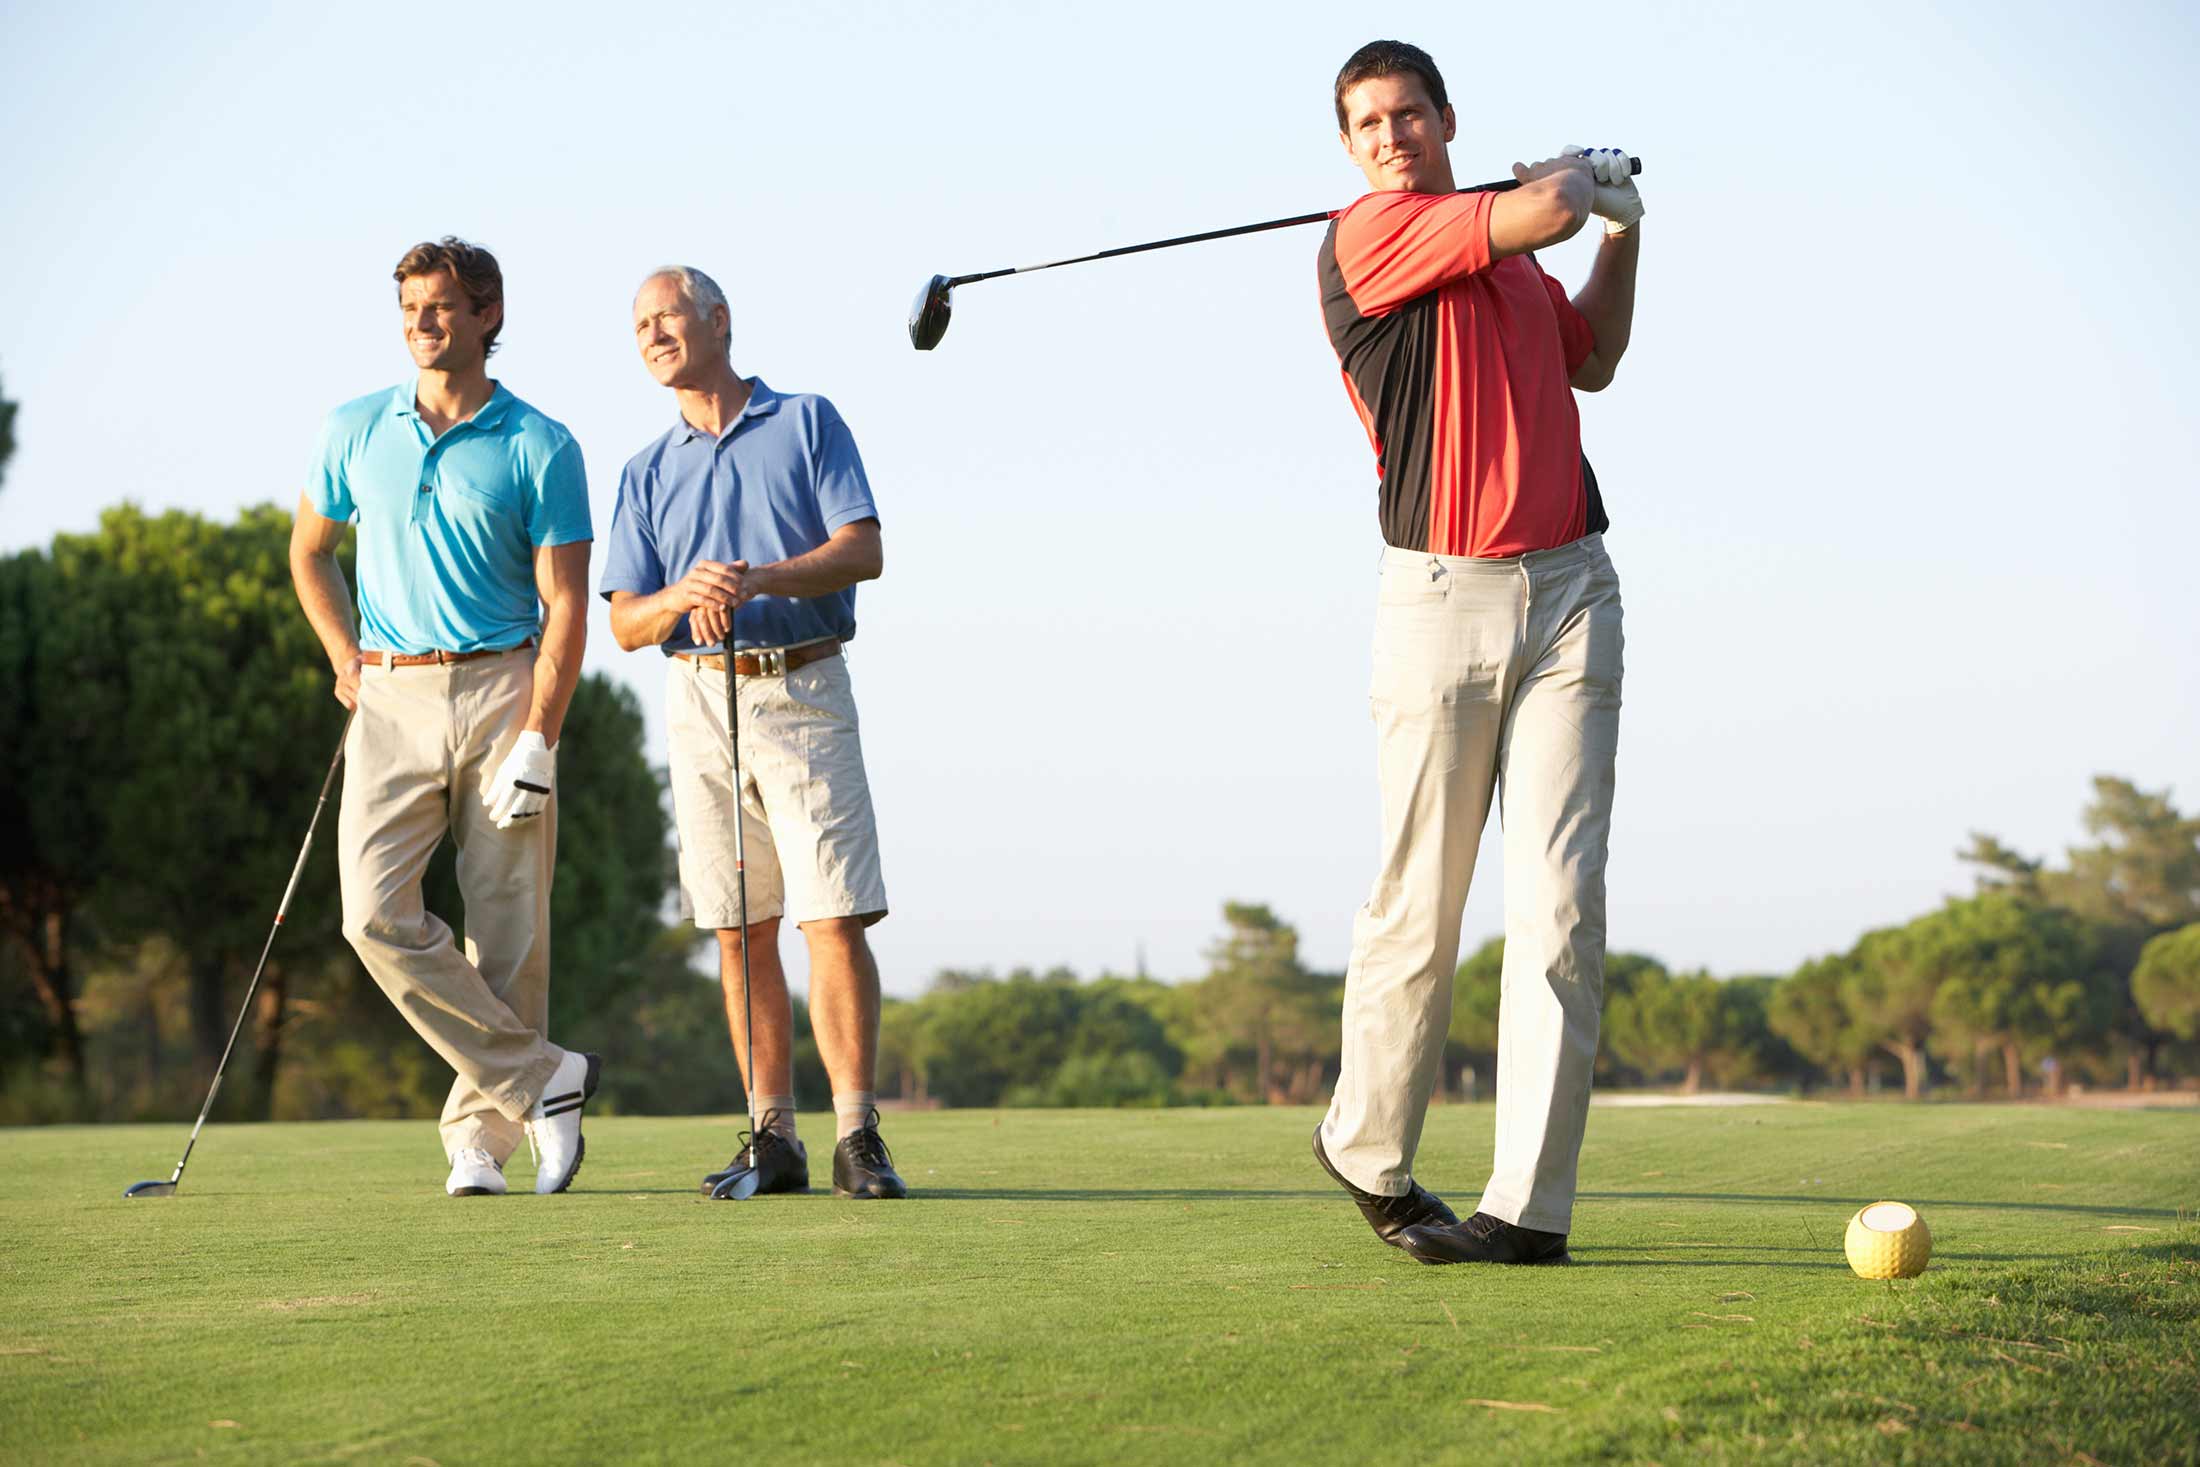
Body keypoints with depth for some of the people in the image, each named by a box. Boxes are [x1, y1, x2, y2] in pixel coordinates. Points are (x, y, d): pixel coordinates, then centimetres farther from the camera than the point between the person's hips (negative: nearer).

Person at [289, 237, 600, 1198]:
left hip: (502, 693, -2)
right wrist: (345, 660, 10)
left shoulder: (541, 449, -2)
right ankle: (541, 1079, -6)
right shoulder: (354, 433, 8)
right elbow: (310, 550, 23)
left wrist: (536, 742, -14)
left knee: (508, 929, -2)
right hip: (390, 697, 2)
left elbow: (565, 606, -5)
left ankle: (480, 1135, 10)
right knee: (377, 911, -14)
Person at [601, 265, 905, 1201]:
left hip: (804, 692, -4)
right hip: (700, 700, 4)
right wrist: (683, 596, -15)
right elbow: (626, 624, 7)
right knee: (741, 930, 3)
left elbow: (863, 549, -6)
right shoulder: (646, 473, 15)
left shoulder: (807, 422, 6)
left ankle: (858, 1139, -10)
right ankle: (772, 1139, 8)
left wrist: (762, 578, -21)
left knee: (835, 919, -11)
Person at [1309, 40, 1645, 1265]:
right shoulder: (1369, 236, -5)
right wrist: (1586, 177, 8)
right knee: (1421, 907, 0)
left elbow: (1592, 360, 35)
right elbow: (1547, 205, -14)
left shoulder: (1512, 251, 19)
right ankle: (1369, 1152, 24)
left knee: (1562, 902, -6)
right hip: (1440, 599, -5)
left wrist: (1621, 227, 24)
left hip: (1569, 590, 5)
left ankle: (1531, 1203, -6)